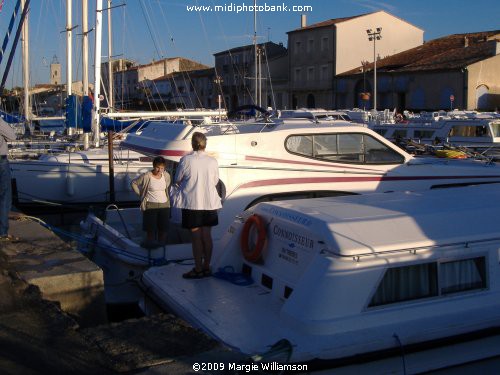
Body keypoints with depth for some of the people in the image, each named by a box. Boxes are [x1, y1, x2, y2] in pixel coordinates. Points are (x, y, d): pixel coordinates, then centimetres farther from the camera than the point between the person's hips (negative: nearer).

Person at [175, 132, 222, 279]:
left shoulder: (186, 160, -10)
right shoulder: (213, 161, -1)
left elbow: (177, 180, -1)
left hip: (192, 203, -3)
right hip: (210, 203, 3)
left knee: (196, 237, 3)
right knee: (207, 236, 11)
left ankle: (198, 269, 8)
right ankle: (206, 267, 19)